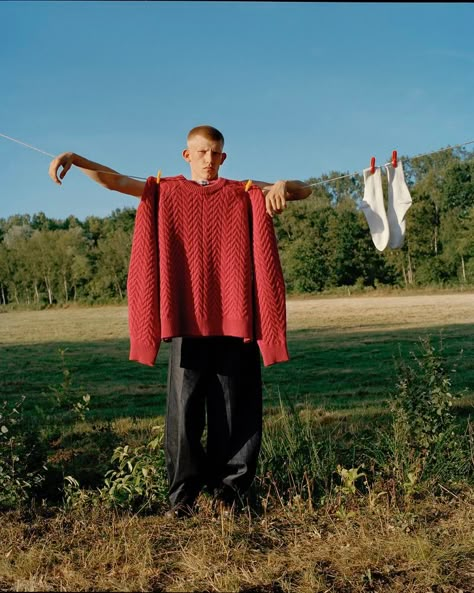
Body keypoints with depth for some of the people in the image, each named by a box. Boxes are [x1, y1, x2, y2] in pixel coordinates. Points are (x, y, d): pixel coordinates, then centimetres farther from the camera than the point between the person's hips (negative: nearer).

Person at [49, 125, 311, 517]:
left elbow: (304, 191, 6)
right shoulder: (165, 192, 12)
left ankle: (230, 488, 15)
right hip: (186, 316, 0)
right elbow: (113, 180, 2)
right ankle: (184, 491, 11)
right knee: (184, 406, 0)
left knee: (234, 406, 3)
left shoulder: (245, 194, 11)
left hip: (234, 316, 0)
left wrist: (283, 186, -18)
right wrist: (74, 159, -16)